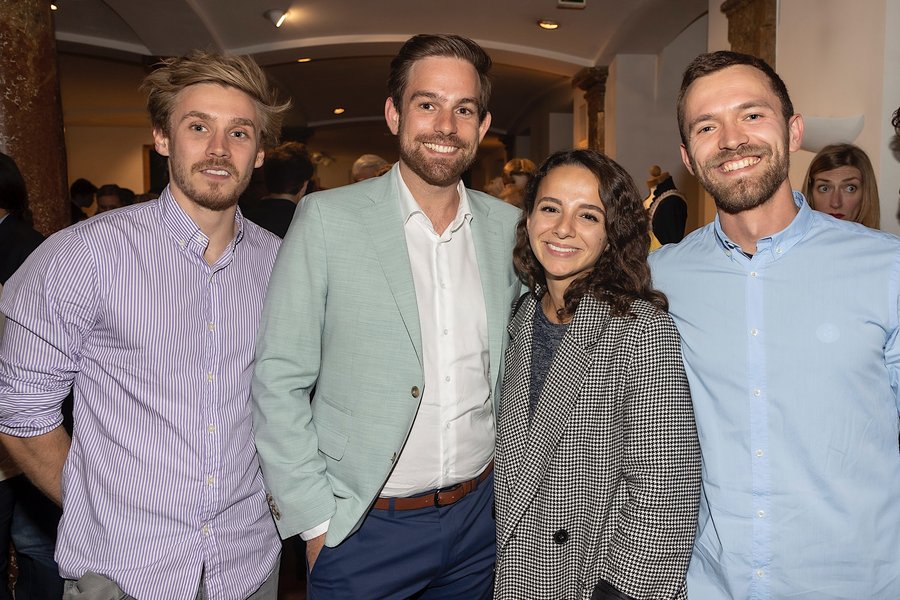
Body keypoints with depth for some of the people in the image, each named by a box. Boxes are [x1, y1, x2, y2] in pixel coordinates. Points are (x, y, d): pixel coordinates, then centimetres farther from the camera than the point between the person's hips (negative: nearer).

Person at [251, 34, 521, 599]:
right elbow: (278, 382, -10)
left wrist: (506, 468, 6)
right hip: (363, 528, -3)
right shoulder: (327, 219, -12)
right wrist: (315, 520, -10)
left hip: (478, 513, 4)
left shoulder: (506, 225, 0)